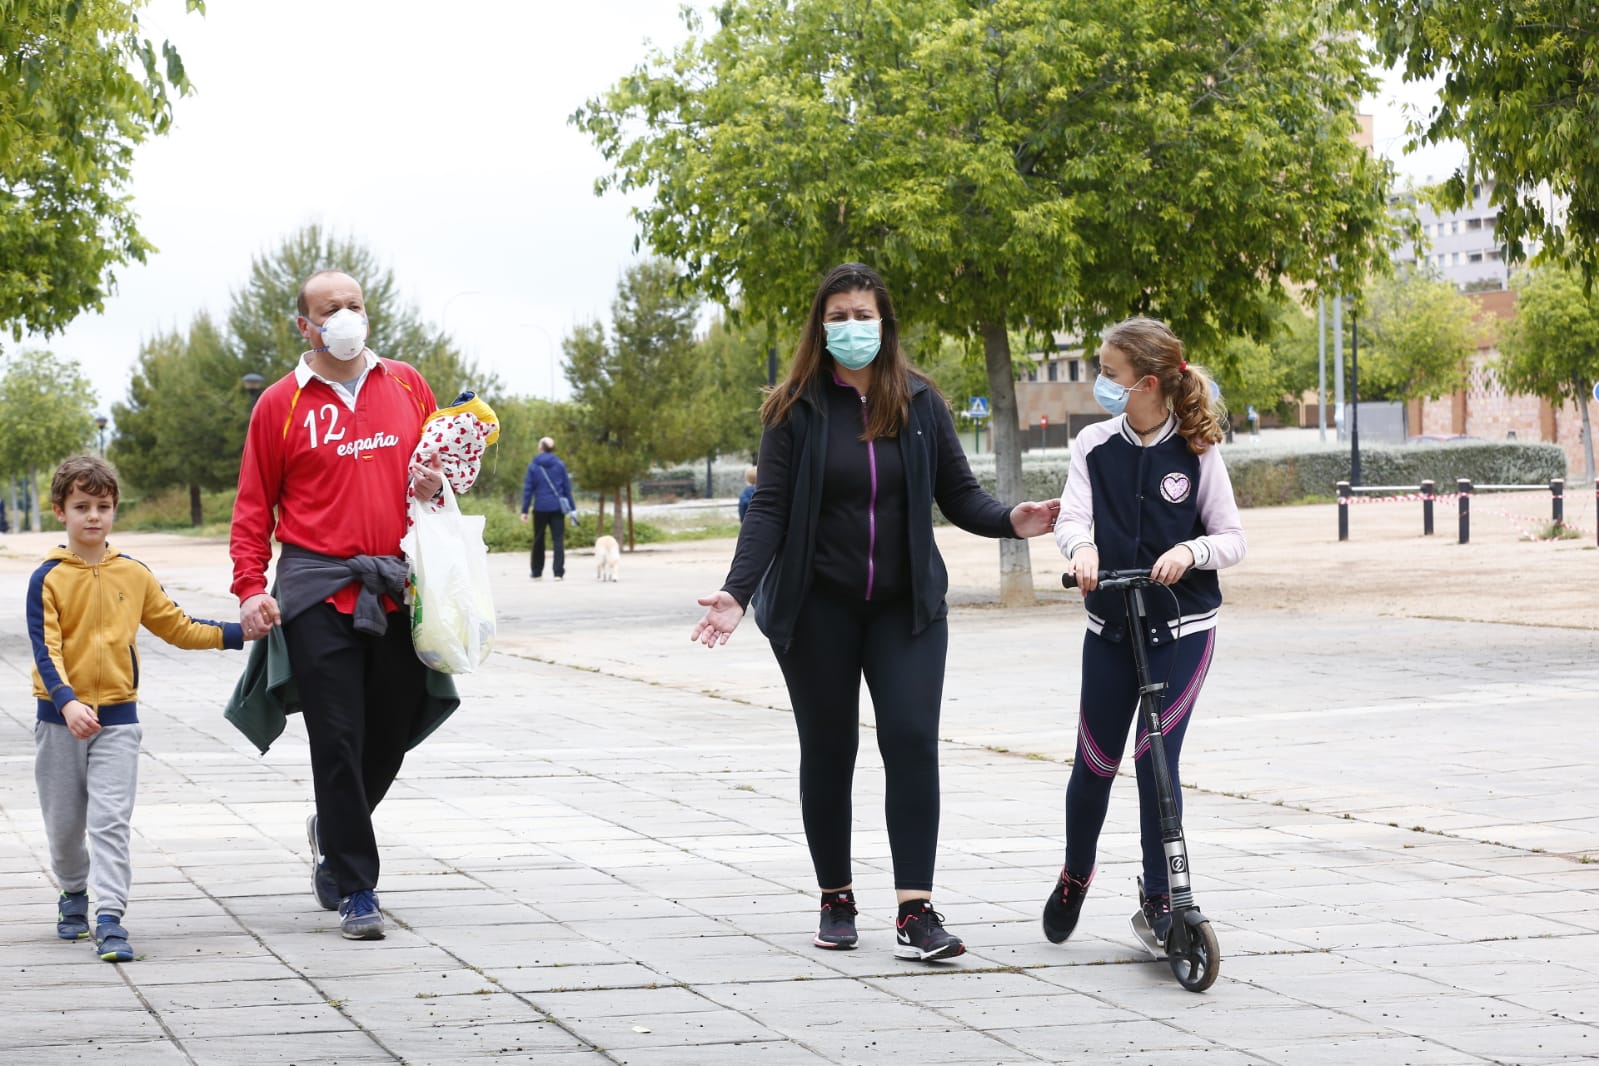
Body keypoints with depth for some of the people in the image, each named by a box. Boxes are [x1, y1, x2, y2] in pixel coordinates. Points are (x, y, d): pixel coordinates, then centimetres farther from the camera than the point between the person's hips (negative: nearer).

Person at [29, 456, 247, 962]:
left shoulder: (134, 574, 3)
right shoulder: (47, 579, -6)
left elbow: (177, 627, 13)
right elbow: (45, 650, -14)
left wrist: (238, 633, 5)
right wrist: (67, 702, -30)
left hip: (117, 717, 1)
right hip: (60, 719, -1)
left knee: (110, 820, -9)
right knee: (64, 822, 11)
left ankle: (110, 920, -12)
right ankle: (74, 893, 36)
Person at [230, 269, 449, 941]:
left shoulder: (406, 386, 11)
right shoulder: (281, 404, 3)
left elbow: (445, 458, 23)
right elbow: (254, 507, 4)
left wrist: (437, 482, 0)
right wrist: (250, 587, -7)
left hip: (399, 589, 3)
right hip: (319, 592, -3)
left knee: (392, 732, 8)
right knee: (337, 740, -5)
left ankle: (333, 831, 36)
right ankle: (356, 890, 2)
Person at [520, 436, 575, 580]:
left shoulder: (533, 466, -2)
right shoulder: (560, 465, 1)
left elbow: (528, 489, -1)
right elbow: (567, 487, 3)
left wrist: (524, 510, 1)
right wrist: (572, 507, 7)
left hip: (540, 508, 0)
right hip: (557, 507, 0)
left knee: (538, 541, 12)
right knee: (558, 540, 0)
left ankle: (536, 572, 18)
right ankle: (558, 572, -9)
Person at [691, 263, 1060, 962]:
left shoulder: (919, 401, 3)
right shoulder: (796, 410, -2)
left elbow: (958, 493, 6)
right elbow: (769, 508, -6)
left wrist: (1010, 520, -15)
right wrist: (738, 591, -18)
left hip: (905, 604, 1)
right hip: (818, 609, -1)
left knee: (912, 741, -11)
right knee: (827, 752, 7)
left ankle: (915, 911, -12)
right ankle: (836, 900, 22)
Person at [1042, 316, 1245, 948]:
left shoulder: (1196, 452, -5)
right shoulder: (1094, 445, 1)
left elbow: (1232, 538, -3)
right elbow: (1070, 518, -9)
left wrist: (1191, 550, -24)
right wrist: (1082, 548, -32)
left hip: (1182, 628, -2)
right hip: (1110, 627, 2)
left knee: (1157, 758, -7)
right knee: (1095, 761, 8)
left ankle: (1159, 897, 5)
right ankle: (1075, 875, 31)